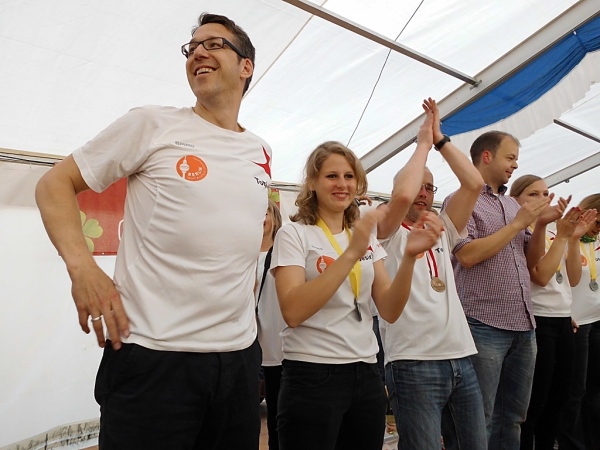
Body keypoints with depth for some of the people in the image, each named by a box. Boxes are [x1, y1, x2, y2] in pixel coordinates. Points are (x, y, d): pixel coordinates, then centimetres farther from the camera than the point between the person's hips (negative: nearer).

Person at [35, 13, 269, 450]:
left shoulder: (262, 153, 10)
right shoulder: (152, 124, -3)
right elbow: (54, 184, 0)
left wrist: (244, 284, 11)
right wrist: (82, 267, -16)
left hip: (240, 355, 5)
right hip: (152, 354, -4)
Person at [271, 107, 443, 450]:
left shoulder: (368, 236, 10)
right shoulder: (294, 233, -5)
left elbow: (390, 311, 0)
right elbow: (292, 312, -21)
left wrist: (410, 256, -16)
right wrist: (350, 253, -27)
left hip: (366, 375, 5)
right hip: (312, 376, -5)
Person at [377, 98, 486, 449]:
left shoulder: (442, 234, 17)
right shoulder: (389, 235, 1)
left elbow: (474, 184, 6)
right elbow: (402, 195, -21)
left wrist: (440, 138, 5)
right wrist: (423, 143, -6)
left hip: (461, 358, 6)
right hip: (414, 363, -6)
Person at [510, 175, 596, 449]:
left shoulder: (553, 233, 13)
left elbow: (573, 279, 10)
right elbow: (541, 276, -18)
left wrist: (574, 238, 1)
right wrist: (562, 236, -16)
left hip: (563, 320, 8)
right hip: (537, 321, -8)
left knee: (557, 399, 15)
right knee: (533, 401, -1)